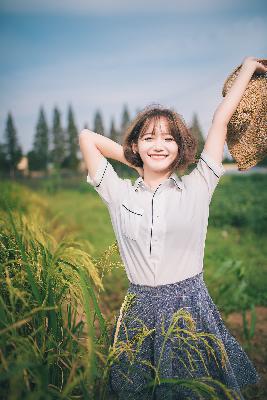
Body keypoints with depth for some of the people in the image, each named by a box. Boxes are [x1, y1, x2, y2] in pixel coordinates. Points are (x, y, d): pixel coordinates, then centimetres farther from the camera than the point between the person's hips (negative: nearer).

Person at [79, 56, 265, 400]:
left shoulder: (196, 188, -3)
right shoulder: (119, 194, 1)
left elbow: (220, 121, 0)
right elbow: (86, 137, 5)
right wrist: (135, 160, 8)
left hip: (190, 307, -1)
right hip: (138, 311, 1)